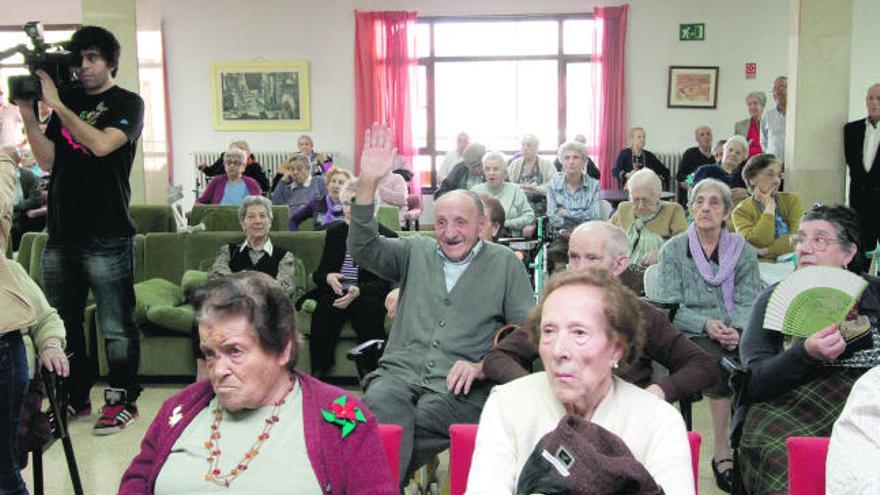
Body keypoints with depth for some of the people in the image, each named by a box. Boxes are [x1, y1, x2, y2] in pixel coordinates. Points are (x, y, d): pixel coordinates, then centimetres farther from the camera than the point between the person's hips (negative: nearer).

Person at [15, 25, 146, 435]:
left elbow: (102, 144, -18)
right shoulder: (68, 101, 14)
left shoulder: (127, 103, 0)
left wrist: (56, 104, -14)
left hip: (106, 236, -6)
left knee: (116, 328, -1)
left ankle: (123, 401, 13)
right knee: (61, 324, 13)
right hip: (61, 232, 6)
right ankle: (75, 398, 27)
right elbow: (47, 160, 7)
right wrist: (28, 114, -3)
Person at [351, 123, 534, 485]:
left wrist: (482, 366, -9)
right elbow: (363, 249, 4)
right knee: (380, 404, -34)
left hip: (461, 389, -2)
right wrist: (367, 183, -9)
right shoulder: (416, 252, 20)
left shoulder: (505, 263, 14)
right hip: (399, 373, 2)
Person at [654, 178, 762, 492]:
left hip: (737, 334, 2)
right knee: (718, 362, -33)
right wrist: (706, 324, -18)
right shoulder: (673, 249, 6)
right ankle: (722, 452, -23)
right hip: (690, 336, -2)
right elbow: (669, 305, -2)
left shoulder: (743, 251, 12)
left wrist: (737, 330, -18)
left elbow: (748, 301, 3)